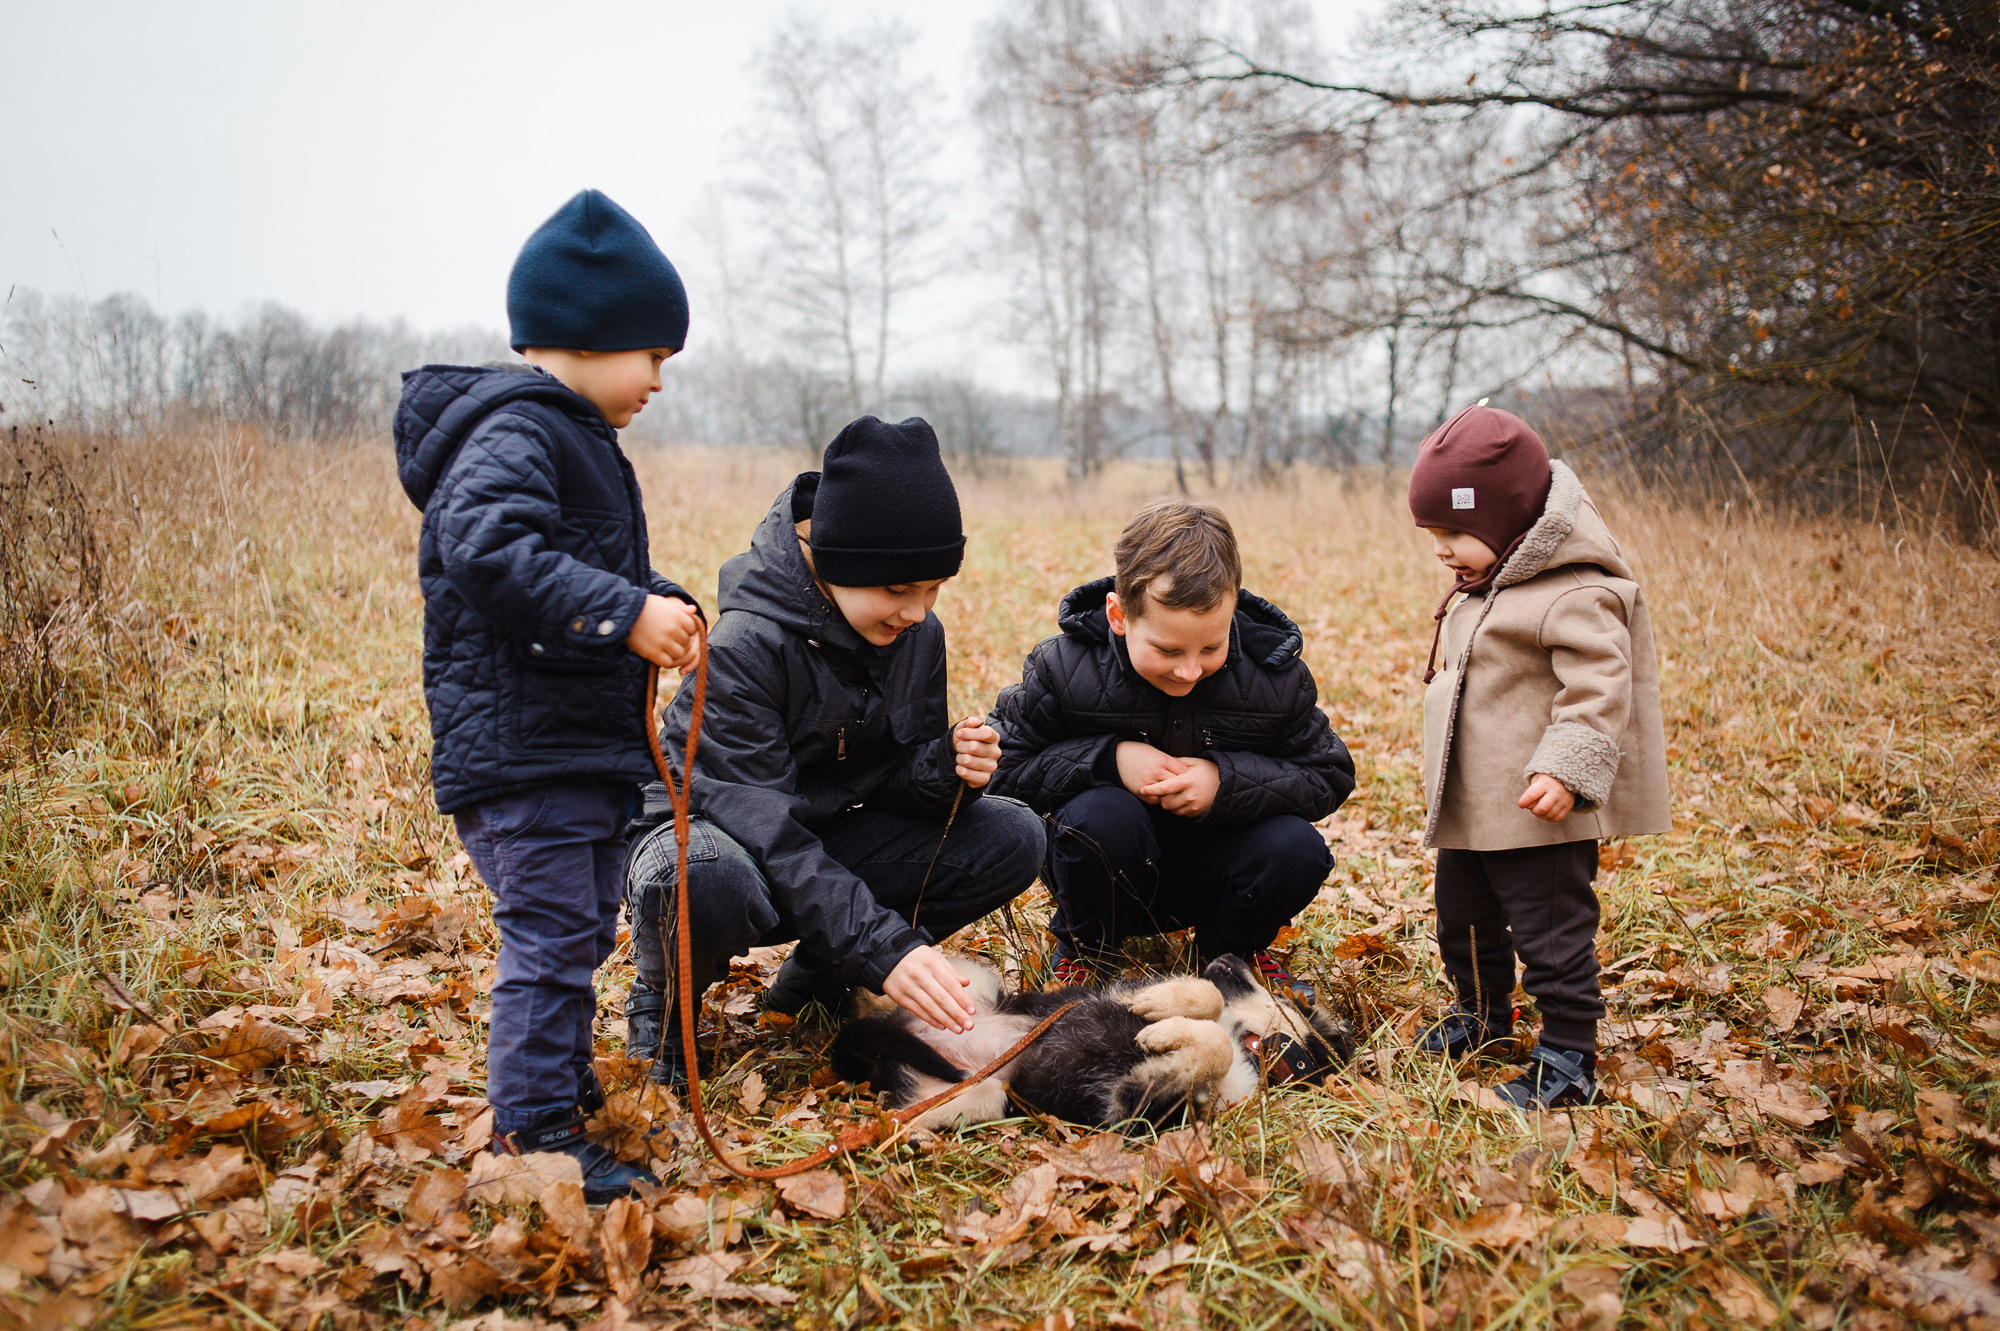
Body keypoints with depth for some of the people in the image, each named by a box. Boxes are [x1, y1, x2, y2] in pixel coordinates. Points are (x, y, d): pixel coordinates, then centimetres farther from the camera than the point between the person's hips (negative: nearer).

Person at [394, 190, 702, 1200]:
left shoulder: (572, 437, 19)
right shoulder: (513, 433, -15)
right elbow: (487, 551, -31)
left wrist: (659, 604, 10)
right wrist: (624, 613, -32)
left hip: (586, 742, 11)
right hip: (519, 745, -11)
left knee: (581, 931, 20)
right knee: (550, 932, -9)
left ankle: (564, 1088, 34)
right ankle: (534, 1131, 0)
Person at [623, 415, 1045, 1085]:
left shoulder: (918, 633, -6)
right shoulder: (743, 646, -27)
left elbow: (895, 779, -1)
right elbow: (763, 826, -32)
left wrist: (948, 768, -26)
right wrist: (885, 949, -41)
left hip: (827, 840, 7)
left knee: (1013, 838, -12)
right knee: (706, 881, -43)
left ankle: (815, 978, 4)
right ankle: (663, 1000, -5)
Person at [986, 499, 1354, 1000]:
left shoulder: (1275, 677, -13)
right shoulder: (1062, 669, -18)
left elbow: (1330, 775, -7)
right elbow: (1002, 766, -13)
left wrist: (1227, 780, -24)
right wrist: (1109, 759, -27)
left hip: (1207, 877, 2)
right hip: (1110, 871, -2)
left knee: (1298, 849, -27)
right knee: (1099, 814, -35)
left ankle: (1234, 948, 8)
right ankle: (1084, 952, -2)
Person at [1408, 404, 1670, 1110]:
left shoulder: (1576, 594, -20)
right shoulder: (1483, 585, 12)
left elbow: (1598, 689, -26)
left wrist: (1567, 768, -35)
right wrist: (1440, 777, 28)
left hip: (1539, 810, -10)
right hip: (1470, 808, 10)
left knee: (1549, 929, -2)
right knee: (1462, 914, 21)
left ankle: (1569, 1056, 11)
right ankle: (1483, 1013, 42)